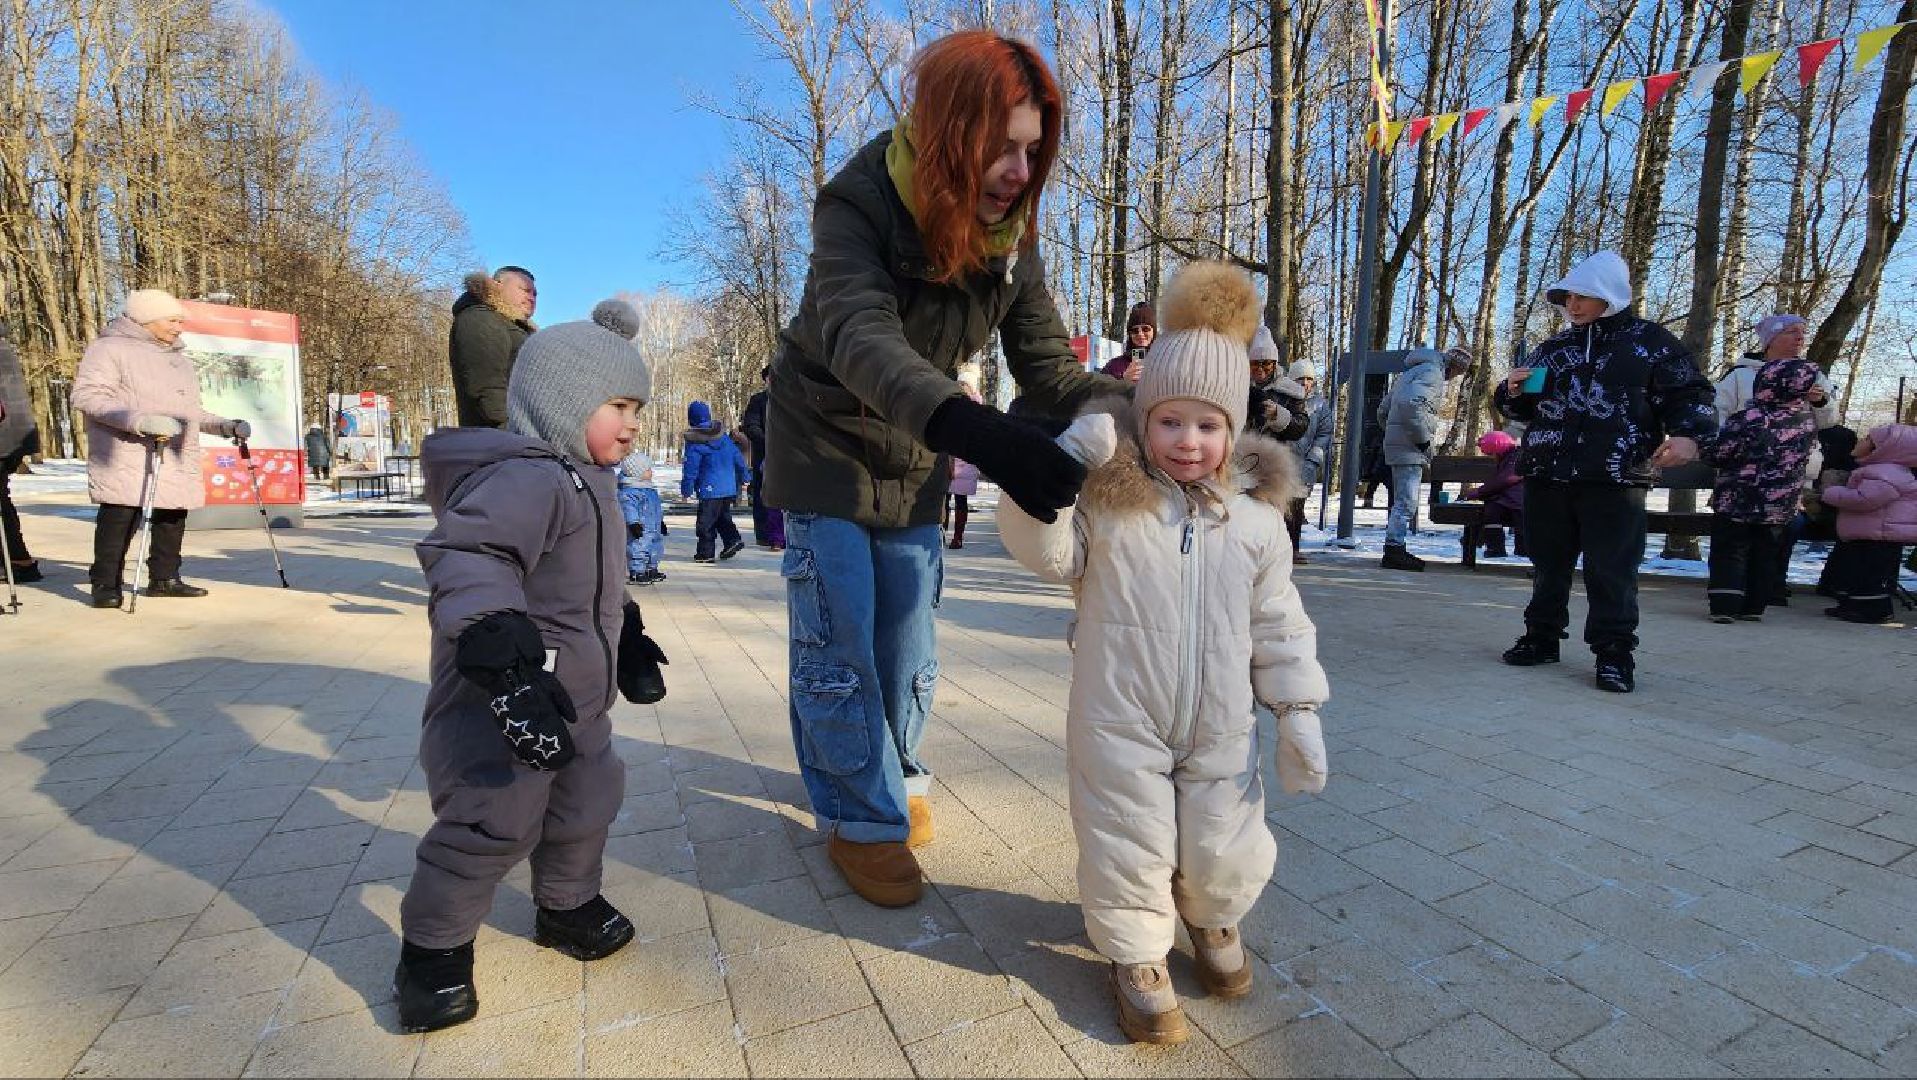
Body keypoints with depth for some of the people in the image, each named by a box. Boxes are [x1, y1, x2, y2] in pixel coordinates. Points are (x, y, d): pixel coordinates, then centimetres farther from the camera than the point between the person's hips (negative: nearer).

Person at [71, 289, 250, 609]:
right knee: (121, 515, -10)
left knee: (173, 517, 7)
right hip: (127, 454, -7)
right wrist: (139, 420, -25)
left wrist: (225, 426, 15)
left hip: (177, 459, 7)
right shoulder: (109, 348, 0)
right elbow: (86, 394, -12)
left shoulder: (179, 360, 25)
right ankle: (106, 585, -3)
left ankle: (164, 579, 17)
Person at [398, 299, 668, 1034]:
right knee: (492, 821, -3)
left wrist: (628, 640, 27)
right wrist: (505, 663, -46)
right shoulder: (525, 477, -23)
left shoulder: (583, 481, 13)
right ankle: (433, 950, 21)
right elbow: (467, 559, -37)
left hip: (575, 696, 10)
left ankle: (567, 905, 42)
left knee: (585, 802, 20)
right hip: (503, 696, -10)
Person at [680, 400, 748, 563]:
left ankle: (705, 553, 4)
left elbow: (690, 468, -9)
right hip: (729, 487, 6)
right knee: (723, 516, 21)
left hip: (709, 490, -6)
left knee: (706, 522, 1)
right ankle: (733, 539, 8)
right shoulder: (723, 436, 8)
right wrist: (744, 476, 24)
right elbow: (737, 456, 14)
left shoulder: (694, 442, -10)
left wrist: (686, 489, -1)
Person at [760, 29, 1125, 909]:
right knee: (838, 648, -2)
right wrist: (980, 434, -61)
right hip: (827, 449, -4)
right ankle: (860, 817, 17)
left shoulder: (1011, 237, -10)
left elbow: (1051, 367, -13)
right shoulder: (858, 207, -25)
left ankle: (896, 772, 36)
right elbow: (862, 343, -43)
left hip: (915, 464, 5)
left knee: (907, 646, 11)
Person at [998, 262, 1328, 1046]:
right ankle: (1136, 954, 35)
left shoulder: (1255, 516, 1)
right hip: (1119, 724, -2)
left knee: (1224, 851, 15)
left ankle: (1213, 920, 49)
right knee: (1129, 847, 9)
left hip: (1221, 729, 3)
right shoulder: (1105, 497, -7)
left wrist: (1298, 711, 2)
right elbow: (1045, 553, -17)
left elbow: (1278, 624, 5)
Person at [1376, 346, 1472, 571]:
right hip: (1410, 450, -10)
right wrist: (1423, 438, -19)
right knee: (1406, 502, -9)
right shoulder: (1432, 373, -9)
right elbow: (1410, 404, -26)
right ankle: (1394, 549, -8)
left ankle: (1396, 550, 18)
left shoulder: (1409, 373, 22)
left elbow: (1383, 409, 25)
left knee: (1402, 501, 14)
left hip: (1396, 444, 10)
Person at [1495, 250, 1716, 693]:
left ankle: (1614, 653, 6)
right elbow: (1523, 408, 24)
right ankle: (1542, 637, 21)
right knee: (1549, 564, 11)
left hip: (1616, 478, -4)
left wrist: (1689, 435, -17)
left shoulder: (1649, 340, 5)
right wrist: (1513, 391, 0)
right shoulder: (1551, 348, 17)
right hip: (1546, 475, 4)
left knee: (1611, 571, -3)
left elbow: (1688, 393, 2)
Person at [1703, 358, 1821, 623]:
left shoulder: (1750, 418, -18)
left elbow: (1718, 455, -14)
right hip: (1781, 505, 5)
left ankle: (1724, 607, -4)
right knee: (1764, 556, 14)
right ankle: (1753, 606, 18)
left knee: (1728, 553, 1)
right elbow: (1803, 458, 13)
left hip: (1737, 500, -5)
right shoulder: (1807, 420, 0)